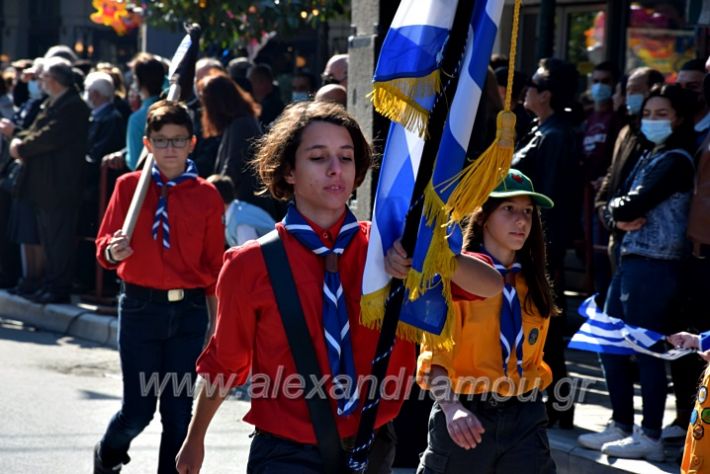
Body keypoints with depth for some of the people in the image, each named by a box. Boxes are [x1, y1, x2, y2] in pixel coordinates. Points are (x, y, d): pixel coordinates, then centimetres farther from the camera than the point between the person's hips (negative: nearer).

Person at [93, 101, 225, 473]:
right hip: (139, 307, -1)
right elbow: (103, 246, 2)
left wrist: (217, 320, 5)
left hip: (189, 310, 1)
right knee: (138, 410, 2)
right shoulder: (128, 186, 1)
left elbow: (215, 264, 5)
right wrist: (112, 251, -21)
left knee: (178, 411, 4)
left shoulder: (206, 195, 2)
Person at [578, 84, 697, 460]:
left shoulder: (675, 161, -11)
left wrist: (624, 208, 2)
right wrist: (623, 216, -8)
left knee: (647, 349, -6)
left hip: (654, 265, -10)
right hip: (630, 259, 10)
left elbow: (635, 203, -18)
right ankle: (621, 425, 24)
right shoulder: (649, 158, 17)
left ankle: (650, 436, 0)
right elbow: (617, 203, 12)